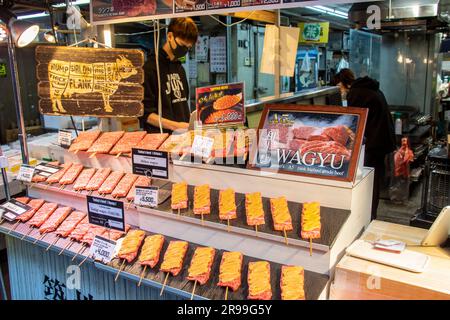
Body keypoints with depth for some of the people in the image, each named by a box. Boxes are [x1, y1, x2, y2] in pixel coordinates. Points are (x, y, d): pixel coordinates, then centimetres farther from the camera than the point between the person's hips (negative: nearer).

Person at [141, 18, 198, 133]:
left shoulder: (180, 68, 18)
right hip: (162, 136, -6)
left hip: (184, 133, 6)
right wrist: (175, 125, -17)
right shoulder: (150, 68, -6)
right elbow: (144, 113, -9)